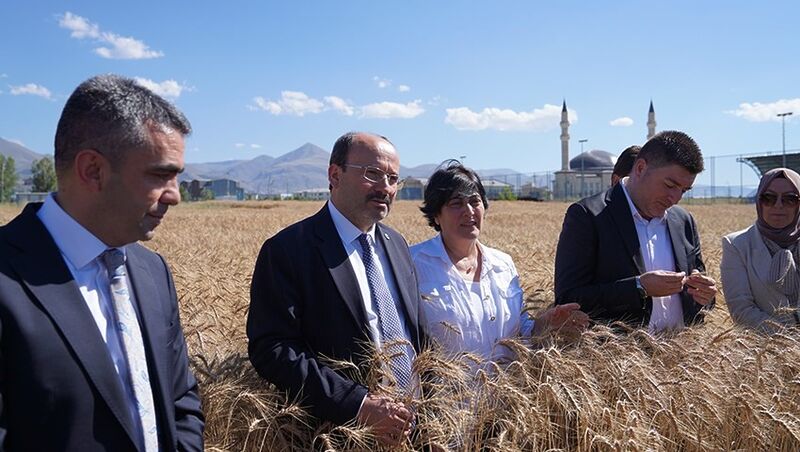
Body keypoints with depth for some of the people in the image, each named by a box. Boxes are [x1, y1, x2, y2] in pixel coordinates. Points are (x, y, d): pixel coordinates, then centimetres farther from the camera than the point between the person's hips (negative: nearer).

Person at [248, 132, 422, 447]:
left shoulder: (397, 244, 6)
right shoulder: (287, 250, -15)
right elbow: (272, 349, -20)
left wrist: (414, 412, 0)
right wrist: (360, 404, -24)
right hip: (340, 433, -6)